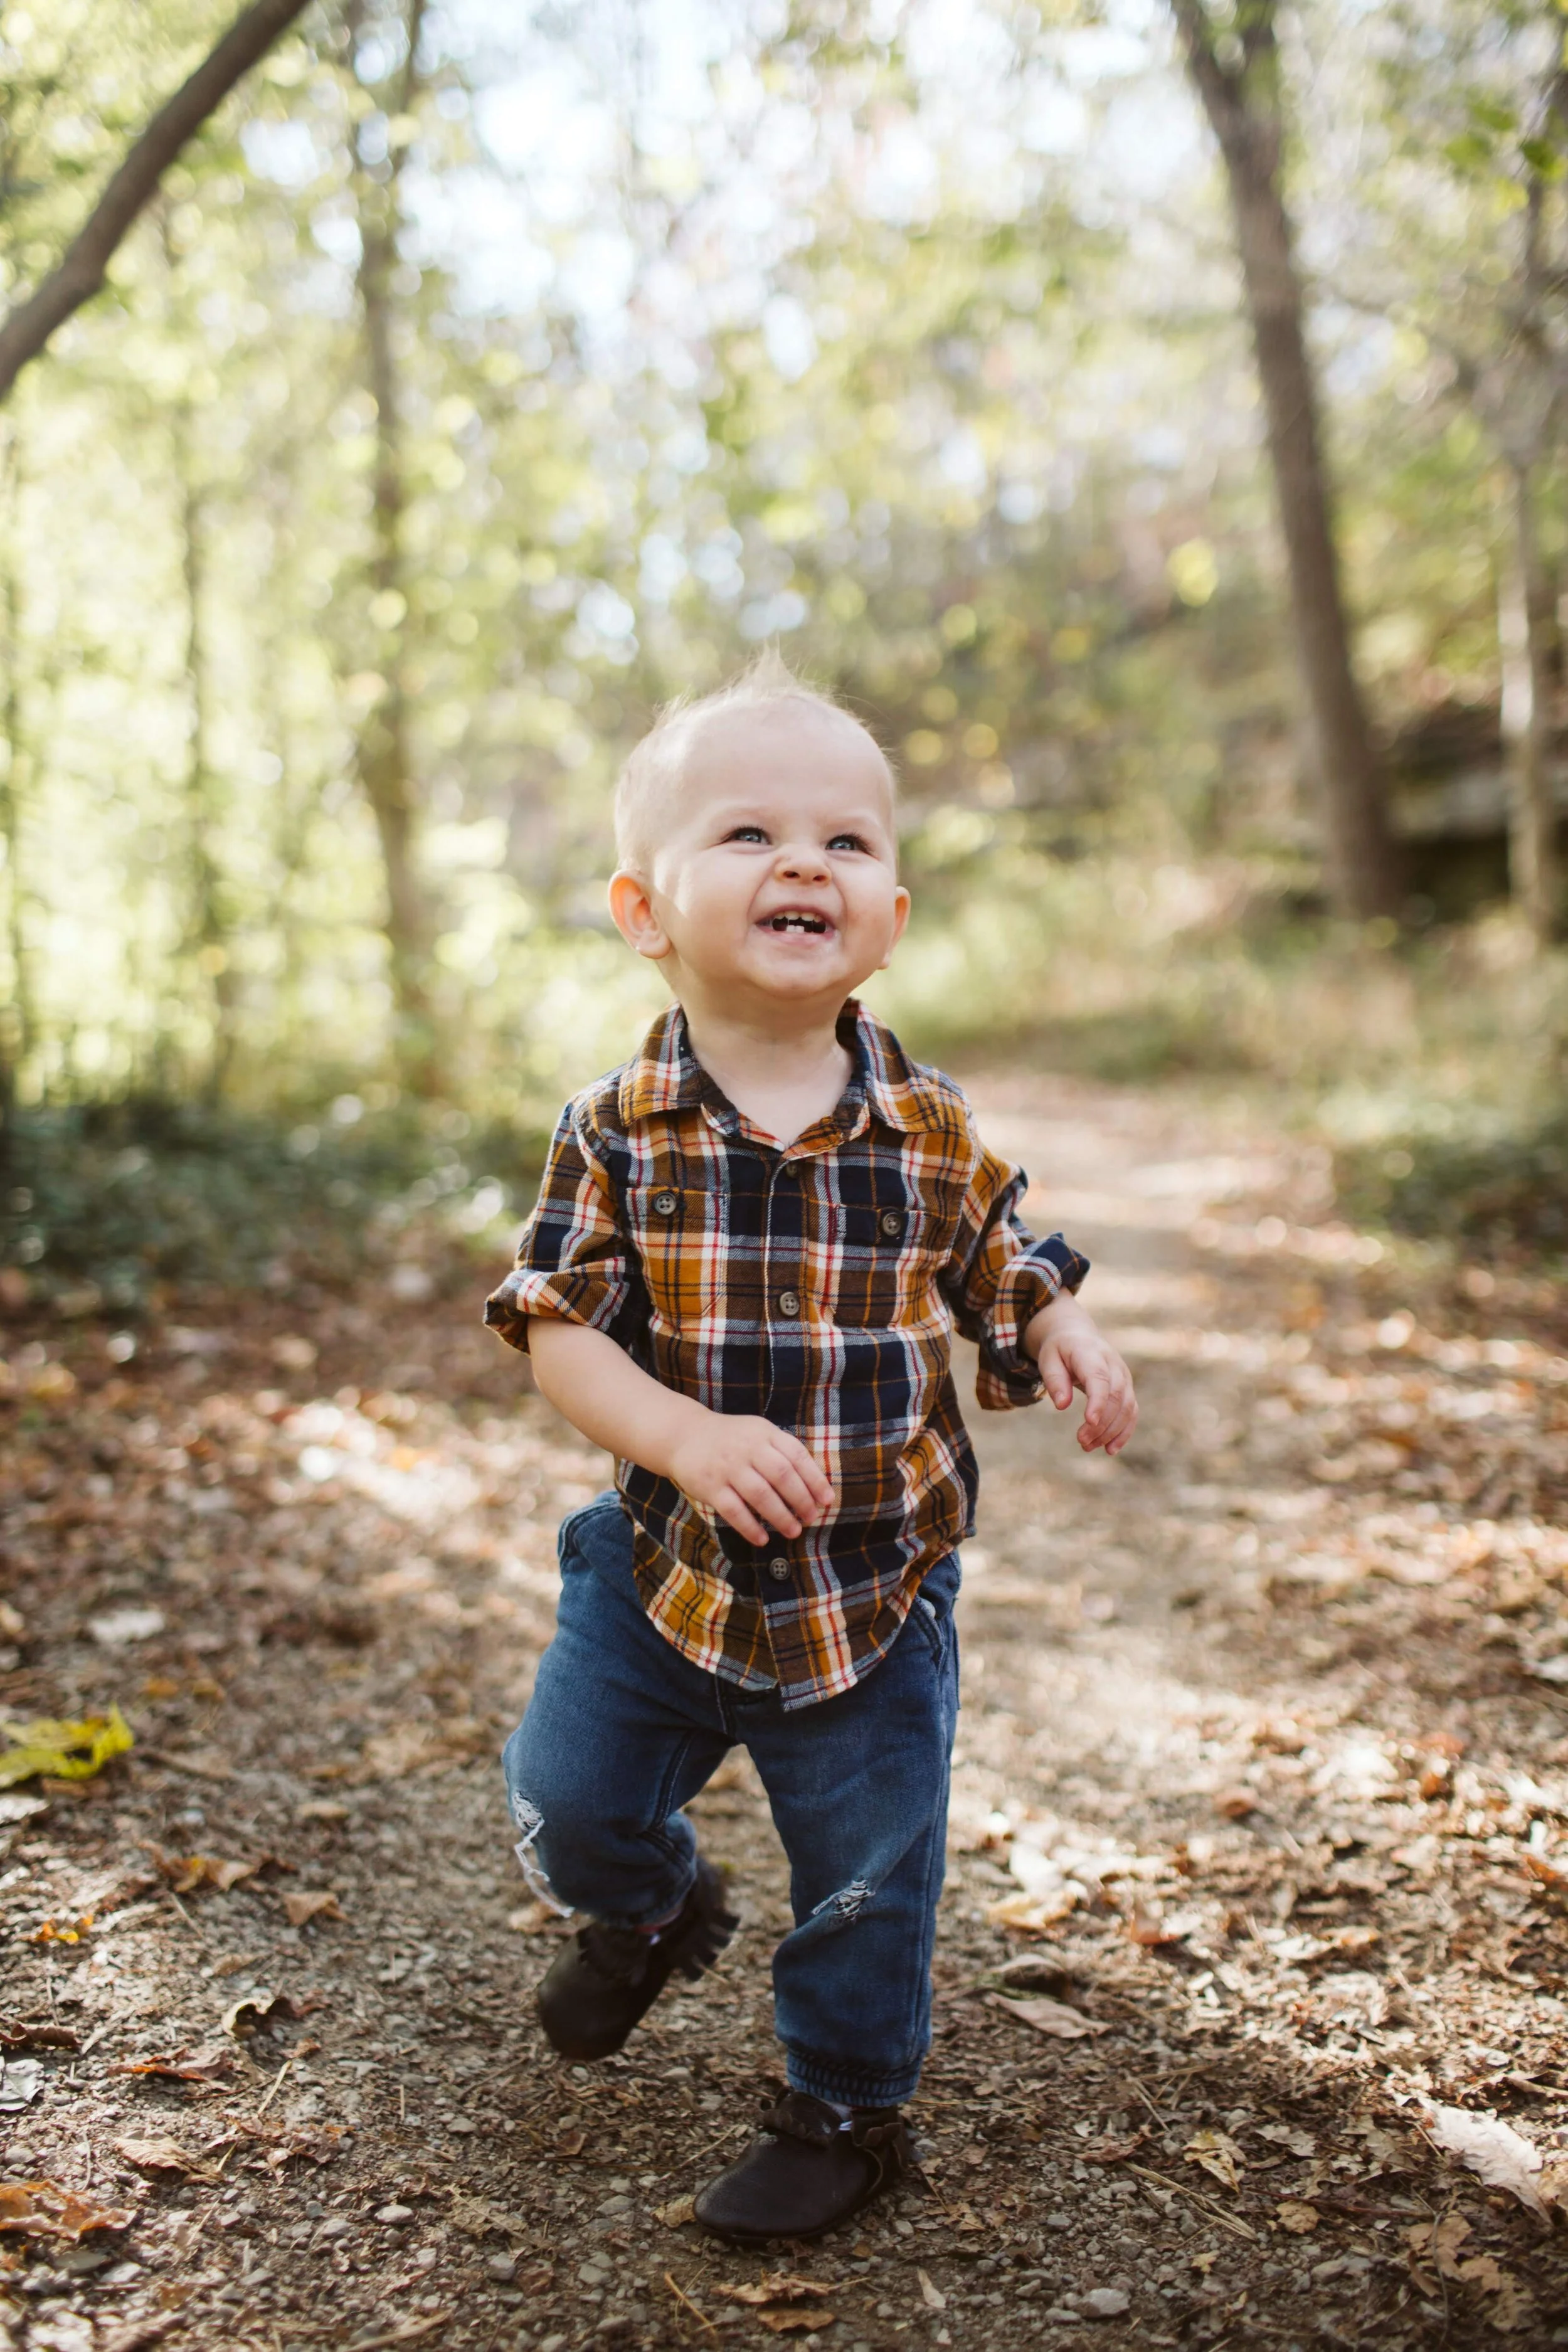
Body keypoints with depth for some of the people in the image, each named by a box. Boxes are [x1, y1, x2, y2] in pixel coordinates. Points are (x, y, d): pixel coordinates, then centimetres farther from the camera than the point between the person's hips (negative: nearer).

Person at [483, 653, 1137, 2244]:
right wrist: (686, 1437, -29)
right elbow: (559, 1328, -13)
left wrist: (1067, 1339, -17)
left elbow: (1007, 1274, 5)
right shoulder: (618, 1130, -12)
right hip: (667, 1570, 1)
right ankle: (651, 1908, 51)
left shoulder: (928, 1127, -8)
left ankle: (846, 2110, 39)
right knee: (568, 1803, 15)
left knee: (867, 1877, 12)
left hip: (874, 1582, 0)